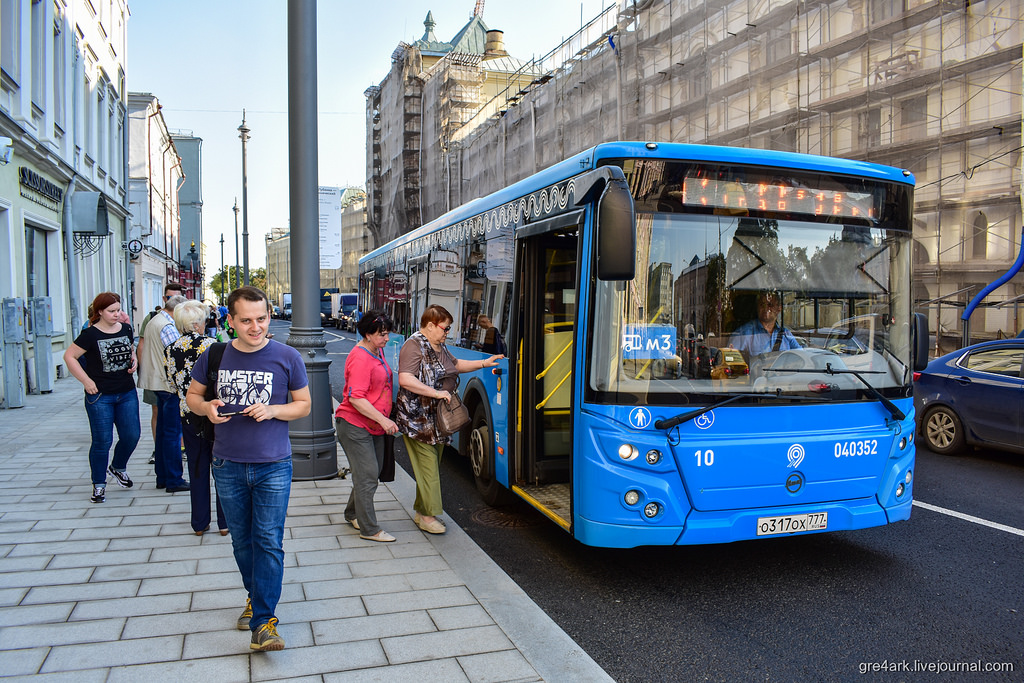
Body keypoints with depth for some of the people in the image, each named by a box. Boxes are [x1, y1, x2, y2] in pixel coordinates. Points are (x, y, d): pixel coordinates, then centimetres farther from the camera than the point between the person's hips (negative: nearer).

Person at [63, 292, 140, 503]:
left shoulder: (126, 329, 5)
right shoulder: (91, 334, -10)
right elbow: (69, 356, -6)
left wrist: (134, 360, 1)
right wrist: (86, 381, -11)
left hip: (127, 393, 5)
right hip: (100, 396, -4)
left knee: (132, 435, 3)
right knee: (102, 441, 0)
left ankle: (118, 467, 32)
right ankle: (99, 485, 16)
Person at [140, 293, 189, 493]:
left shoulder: (153, 322, 16)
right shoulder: (167, 326, -16)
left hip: (157, 382, 10)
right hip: (170, 385, -10)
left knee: (162, 431, 14)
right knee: (173, 433, -5)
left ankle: (162, 477, 22)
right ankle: (174, 480, 0)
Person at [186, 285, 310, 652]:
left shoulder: (287, 357, -6)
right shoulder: (214, 356, 0)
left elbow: (304, 404, 3)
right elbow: (192, 395, 13)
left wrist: (271, 410, -16)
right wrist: (206, 408, -10)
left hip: (273, 466, -3)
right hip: (228, 466, 3)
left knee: (269, 542, -5)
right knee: (241, 540, 16)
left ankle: (263, 623, 0)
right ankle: (255, 597, 37)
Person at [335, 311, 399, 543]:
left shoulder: (377, 352, 11)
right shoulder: (360, 358, -20)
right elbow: (356, 398, -25)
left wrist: (384, 419, 19)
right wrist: (383, 419, -27)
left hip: (374, 427, 10)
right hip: (355, 425, -10)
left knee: (371, 472, 16)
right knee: (367, 476, -7)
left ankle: (352, 514, 33)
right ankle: (369, 529, 2)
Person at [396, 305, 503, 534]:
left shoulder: (440, 347, 13)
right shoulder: (414, 346, -16)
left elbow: (456, 364, 30)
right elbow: (405, 379, -27)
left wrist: (483, 363, 23)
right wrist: (436, 392, -27)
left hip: (439, 418, 9)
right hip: (418, 420, -9)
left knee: (433, 467, 14)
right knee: (428, 467, -5)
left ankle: (421, 510, 25)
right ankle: (427, 515, 5)